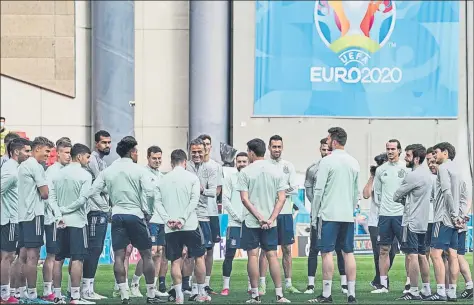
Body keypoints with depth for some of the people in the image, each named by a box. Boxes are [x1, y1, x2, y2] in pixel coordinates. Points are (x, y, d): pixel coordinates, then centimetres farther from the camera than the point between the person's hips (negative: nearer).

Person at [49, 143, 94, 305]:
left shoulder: (57, 174, 9)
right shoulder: (85, 175, -7)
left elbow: (51, 197, 2)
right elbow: (82, 199, -14)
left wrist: (58, 214, -5)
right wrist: (64, 210, -6)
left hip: (60, 223, 5)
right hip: (77, 221, -5)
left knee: (58, 259, 8)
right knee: (77, 259, -5)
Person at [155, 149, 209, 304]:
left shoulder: (163, 180, 7)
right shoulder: (192, 178, 0)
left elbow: (158, 202, 0)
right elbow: (194, 200, -10)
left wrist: (168, 219, -7)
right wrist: (182, 219, -12)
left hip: (170, 228, 2)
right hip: (190, 226, -2)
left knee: (175, 261, 4)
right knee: (199, 257, 10)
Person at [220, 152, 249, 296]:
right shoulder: (230, 178, 4)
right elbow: (226, 200, -2)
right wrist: (237, 216, -10)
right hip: (234, 223, -2)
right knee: (229, 255, -3)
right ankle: (225, 286, 1)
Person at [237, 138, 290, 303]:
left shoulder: (245, 172, -5)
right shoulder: (276, 171, 3)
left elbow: (244, 199, -11)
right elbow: (282, 198, -2)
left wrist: (259, 217, -10)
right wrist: (271, 219, -5)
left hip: (251, 221, -3)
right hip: (270, 221, 3)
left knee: (253, 255, 1)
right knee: (272, 255, 5)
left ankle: (255, 295, 1)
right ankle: (279, 294, 1)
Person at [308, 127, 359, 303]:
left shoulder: (327, 161, -9)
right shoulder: (354, 163, 11)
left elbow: (319, 190, -9)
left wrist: (314, 216, -4)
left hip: (329, 214, -6)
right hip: (348, 215, 6)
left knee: (327, 252, -4)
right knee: (348, 253, 7)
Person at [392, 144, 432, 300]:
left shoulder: (413, 176, -16)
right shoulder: (427, 173, 13)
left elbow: (396, 196, -9)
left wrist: (401, 199, 10)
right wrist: (407, 199, 7)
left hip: (411, 221, -10)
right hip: (423, 221, 10)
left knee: (412, 255, -8)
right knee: (422, 255, 14)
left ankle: (413, 291, -10)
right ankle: (426, 289, 17)